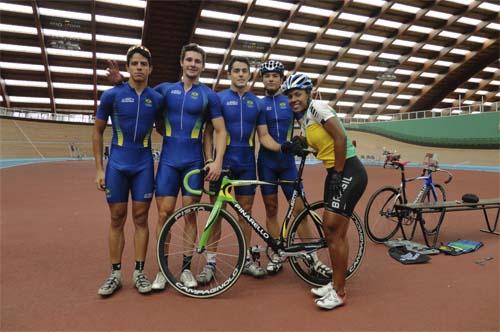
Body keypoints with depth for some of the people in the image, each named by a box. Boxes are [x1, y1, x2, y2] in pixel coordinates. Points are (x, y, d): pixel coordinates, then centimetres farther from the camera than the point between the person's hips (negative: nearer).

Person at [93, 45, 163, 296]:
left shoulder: (157, 99, 2)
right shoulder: (112, 95, -2)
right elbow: (97, 132, 4)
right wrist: (99, 168, -1)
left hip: (144, 166, 1)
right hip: (117, 166, -1)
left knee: (140, 219, 5)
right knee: (117, 220, 6)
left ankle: (139, 272, 17)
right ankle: (115, 274, 19)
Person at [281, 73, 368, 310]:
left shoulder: (317, 108, -12)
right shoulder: (304, 119, 15)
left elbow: (340, 138, -21)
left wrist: (338, 173, -17)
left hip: (349, 173, -10)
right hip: (335, 173, 10)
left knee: (334, 231, -7)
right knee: (330, 229, 13)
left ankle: (339, 292, 8)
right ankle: (336, 283, 28)